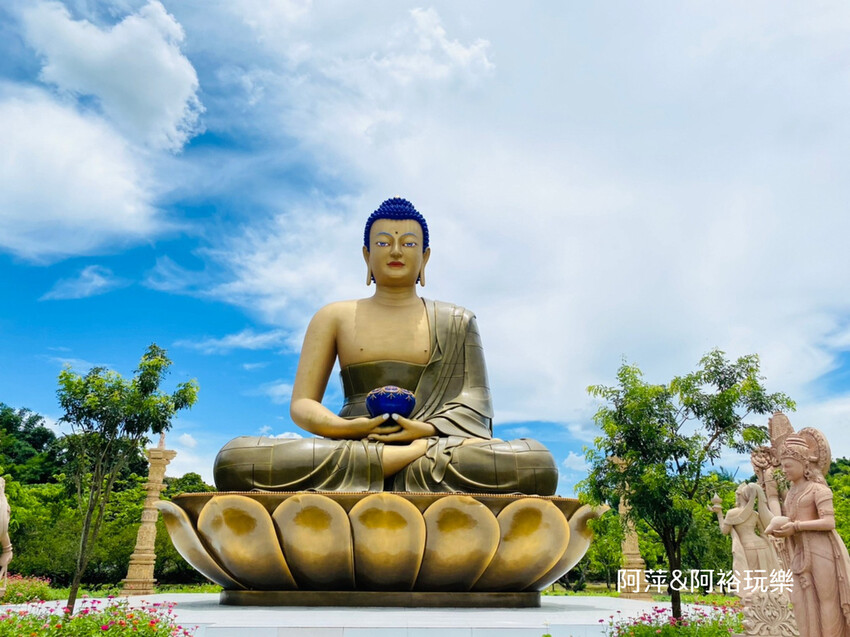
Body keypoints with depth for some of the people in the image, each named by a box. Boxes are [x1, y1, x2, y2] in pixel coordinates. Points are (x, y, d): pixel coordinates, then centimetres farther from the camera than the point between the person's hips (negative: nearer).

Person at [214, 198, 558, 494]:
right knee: (235, 458, -29)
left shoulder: (455, 322, 16)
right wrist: (347, 428, -14)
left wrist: (428, 431, -15)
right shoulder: (334, 317, 17)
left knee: (537, 462, -29)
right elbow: (302, 404, 9)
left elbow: (472, 410, 7)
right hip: (349, 451, 2)